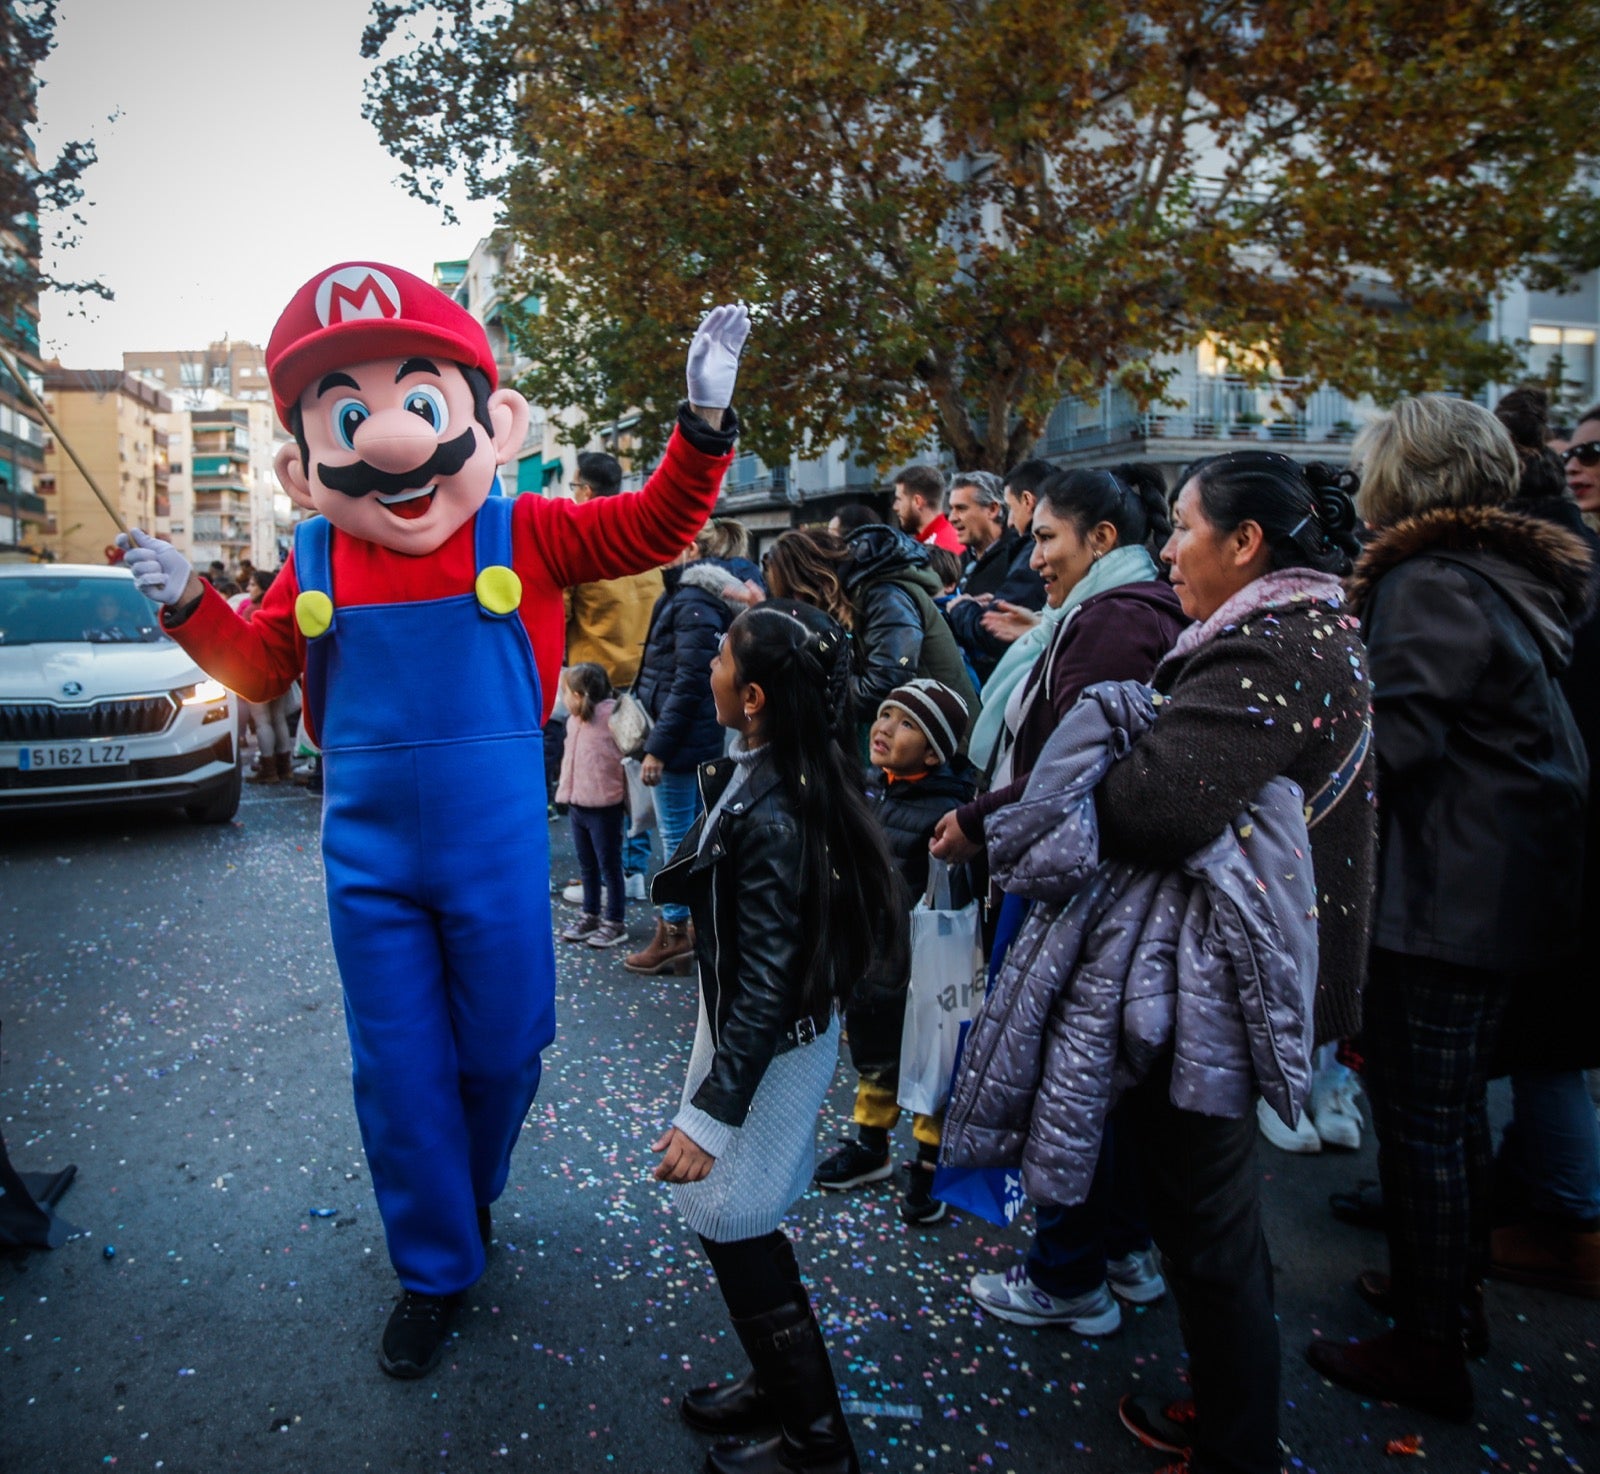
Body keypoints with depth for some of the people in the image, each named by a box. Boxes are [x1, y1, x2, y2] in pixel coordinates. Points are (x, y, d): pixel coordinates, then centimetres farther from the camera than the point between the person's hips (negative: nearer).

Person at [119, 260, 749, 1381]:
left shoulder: (522, 535, -6)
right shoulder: (317, 563, 1)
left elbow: (652, 530, -6)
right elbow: (257, 668, 13)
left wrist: (703, 424, -18)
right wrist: (189, 604, -3)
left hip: (496, 849, -1)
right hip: (369, 858, 2)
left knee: (503, 1046, 13)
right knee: (398, 1066, 10)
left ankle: (469, 1193, 45)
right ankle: (435, 1270, 30)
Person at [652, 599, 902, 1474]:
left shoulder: (770, 815, -28)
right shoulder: (762, 773, -2)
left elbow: (768, 983, -26)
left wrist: (710, 1114, -23)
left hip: (772, 1042, -9)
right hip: (750, 1021, 9)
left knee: (730, 1221, 6)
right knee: (734, 1217, 21)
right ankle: (781, 1381, 41)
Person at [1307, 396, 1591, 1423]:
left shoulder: (1430, 584, -16)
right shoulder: (1509, 579, 12)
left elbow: (1394, 737, -23)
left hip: (1445, 901, -10)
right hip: (1510, 889, 10)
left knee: (1420, 1123, 2)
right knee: (1457, 1107, 22)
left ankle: (1429, 1349, 16)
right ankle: (1458, 1293, 38)